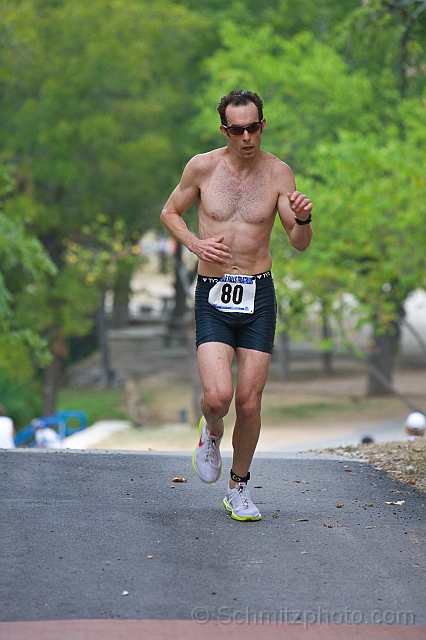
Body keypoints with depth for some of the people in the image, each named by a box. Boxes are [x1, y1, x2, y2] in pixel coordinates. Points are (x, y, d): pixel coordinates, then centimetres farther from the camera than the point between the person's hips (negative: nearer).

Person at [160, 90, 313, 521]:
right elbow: (169, 213, 12)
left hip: (258, 296, 1)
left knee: (249, 402, 1)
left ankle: (239, 488, 22)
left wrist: (303, 219, -23)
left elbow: (300, 244, 0)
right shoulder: (202, 167, -3)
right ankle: (211, 431, 20)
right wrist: (196, 244, -6)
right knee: (218, 396, -17)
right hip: (212, 296, -1)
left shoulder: (278, 173, -1)